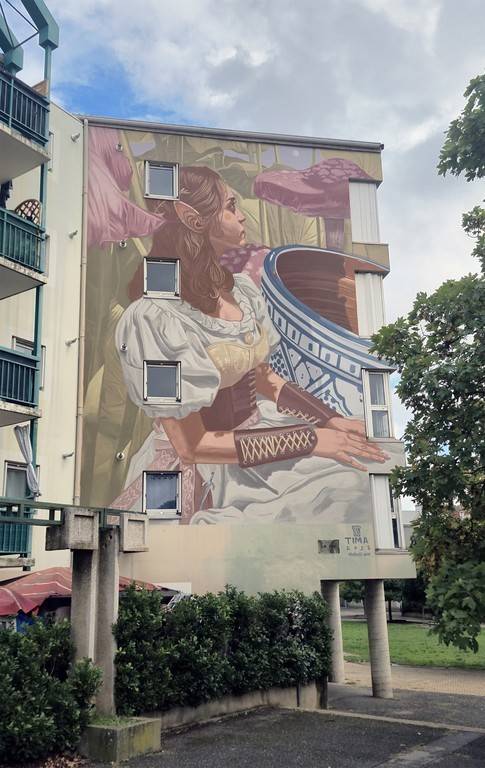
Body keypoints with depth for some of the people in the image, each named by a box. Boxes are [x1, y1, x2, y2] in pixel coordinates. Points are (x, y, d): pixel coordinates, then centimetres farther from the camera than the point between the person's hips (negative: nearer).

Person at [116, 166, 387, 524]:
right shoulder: (154, 317, -22)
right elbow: (191, 445, -21)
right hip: (199, 475, -7)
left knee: (363, 477, -5)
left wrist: (334, 422, -3)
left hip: (257, 439, 7)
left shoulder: (242, 289, 1)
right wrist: (310, 439, -21)